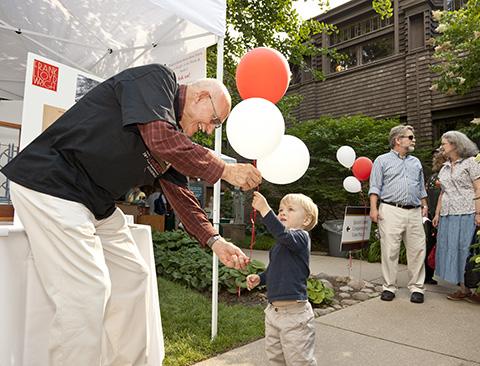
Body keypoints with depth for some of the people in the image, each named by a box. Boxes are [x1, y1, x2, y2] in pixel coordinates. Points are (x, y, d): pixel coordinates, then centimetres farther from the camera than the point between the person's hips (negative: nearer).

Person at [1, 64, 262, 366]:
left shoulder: (176, 137, 12)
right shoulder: (158, 77, -10)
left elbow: (180, 194, 12)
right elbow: (161, 140, -28)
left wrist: (215, 241, 4)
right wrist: (226, 171, -18)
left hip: (95, 203, 9)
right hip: (49, 183, -9)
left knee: (133, 278, 10)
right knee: (88, 291, -14)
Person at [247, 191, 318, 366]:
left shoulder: (301, 236, -14)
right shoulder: (279, 244, 10)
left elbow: (284, 234, -37)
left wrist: (265, 210, -41)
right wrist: (260, 278, 4)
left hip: (294, 313, -8)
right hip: (273, 311, 9)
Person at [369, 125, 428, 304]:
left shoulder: (416, 162, 22)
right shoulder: (382, 160, 6)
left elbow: (421, 188, 25)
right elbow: (375, 187, 0)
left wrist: (424, 205, 14)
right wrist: (373, 208, -9)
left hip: (414, 212, 5)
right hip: (391, 210, -4)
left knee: (417, 250, 2)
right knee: (389, 251, -2)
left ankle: (416, 287, 15)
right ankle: (389, 287, 10)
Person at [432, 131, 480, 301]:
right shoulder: (444, 168, 17)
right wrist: (437, 213, 14)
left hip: (466, 214, -6)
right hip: (447, 215, 6)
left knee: (464, 249, -3)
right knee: (449, 249, 4)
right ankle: (462, 287, 13)